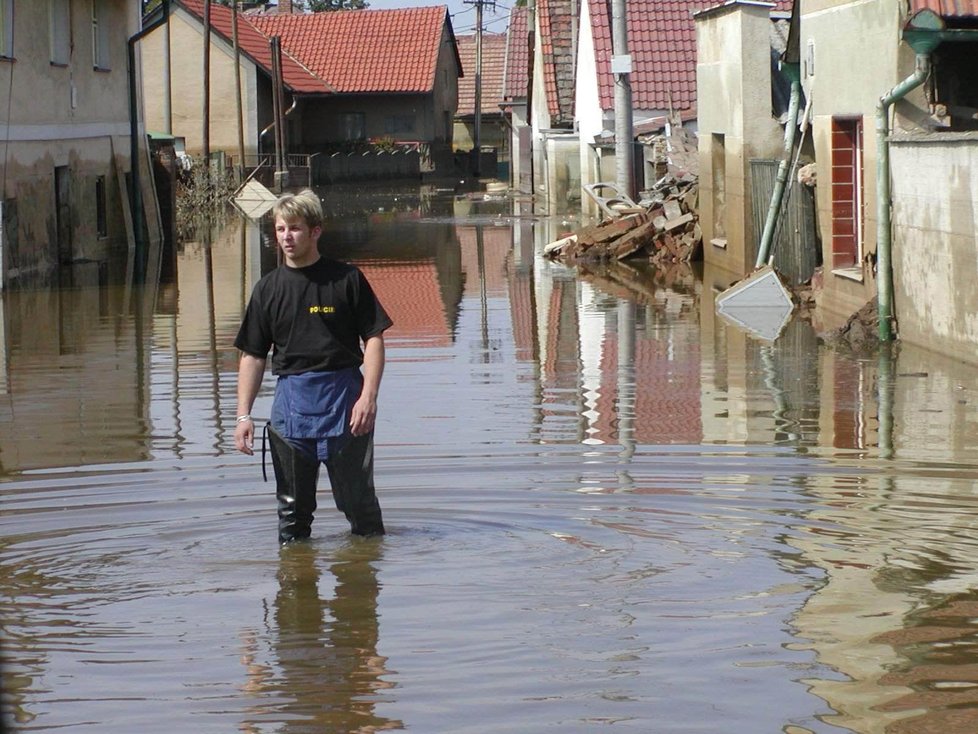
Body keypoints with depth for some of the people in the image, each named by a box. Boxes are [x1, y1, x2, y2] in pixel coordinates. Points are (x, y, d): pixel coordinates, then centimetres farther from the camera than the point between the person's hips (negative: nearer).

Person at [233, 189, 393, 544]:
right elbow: (253, 355, 9)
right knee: (292, 502, 7)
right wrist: (244, 414, 0)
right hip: (290, 399, 3)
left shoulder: (347, 278, 0)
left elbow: (373, 338, -1)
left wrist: (368, 396, -12)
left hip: (343, 394, -3)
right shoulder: (269, 288, 7)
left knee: (357, 496, 2)